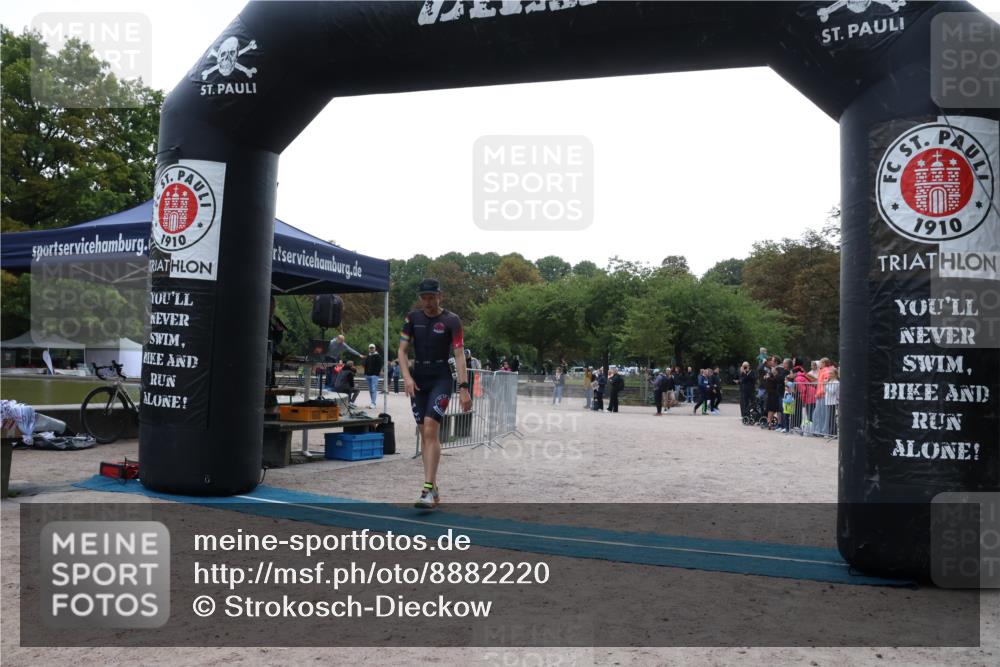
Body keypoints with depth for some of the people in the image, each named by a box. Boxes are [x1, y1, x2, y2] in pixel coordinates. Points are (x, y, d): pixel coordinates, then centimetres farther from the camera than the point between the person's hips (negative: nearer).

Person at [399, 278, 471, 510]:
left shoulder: (451, 320, -4)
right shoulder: (412, 318, 6)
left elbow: (459, 354, -8)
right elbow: (402, 351, 4)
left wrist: (464, 388, -14)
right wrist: (407, 377, -12)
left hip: (441, 379, -4)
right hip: (418, 380, 4)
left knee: (431, 430, -18)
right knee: (425, 434, 6)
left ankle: (428, 490, -19)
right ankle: (433, 489, 14)